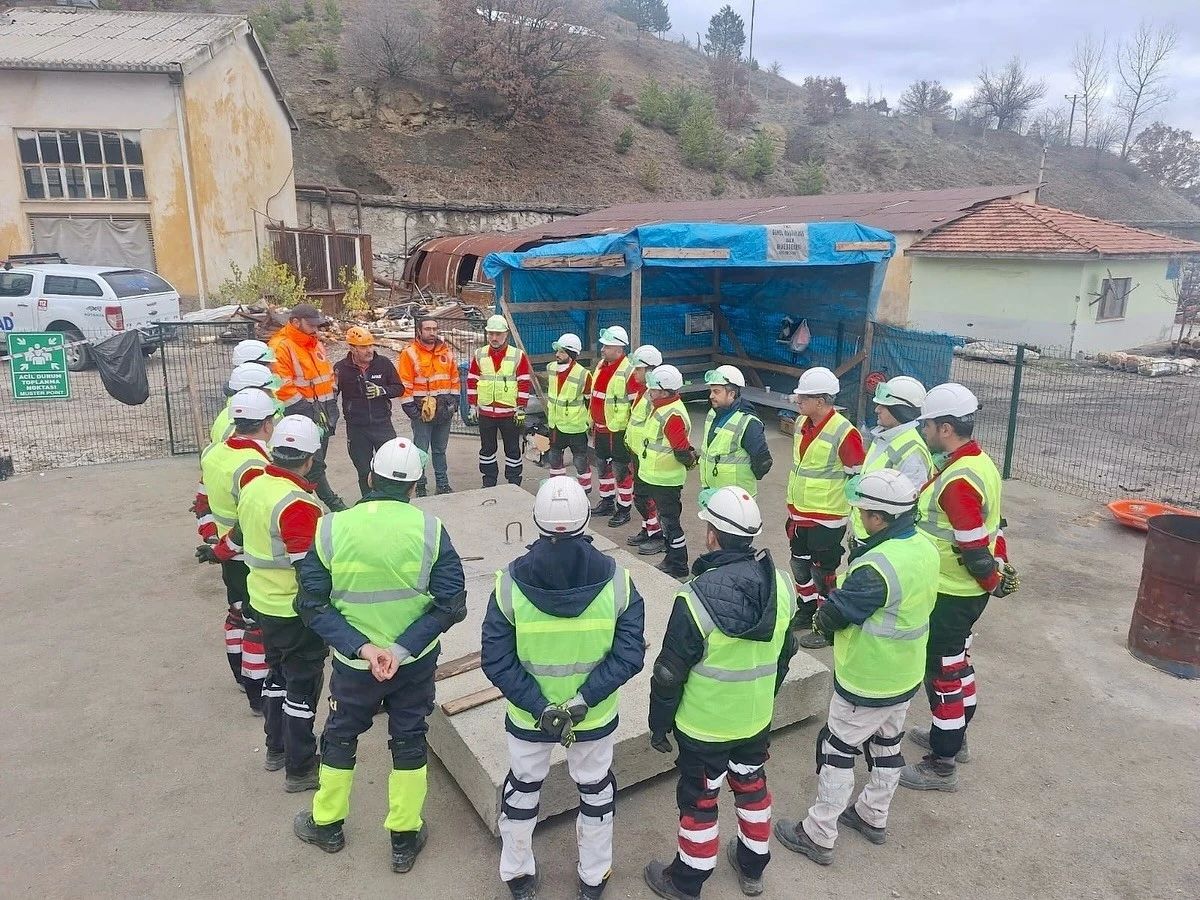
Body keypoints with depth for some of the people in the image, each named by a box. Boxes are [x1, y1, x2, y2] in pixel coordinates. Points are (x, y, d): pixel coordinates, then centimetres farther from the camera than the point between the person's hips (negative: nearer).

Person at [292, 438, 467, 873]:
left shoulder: (331, 528, -13)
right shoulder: (429, 529, -16)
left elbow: (312, 605, -12)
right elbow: (451, 605, -16)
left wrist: (362, 647, -15)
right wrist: (402, 649, -16)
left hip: (353, 662, 1)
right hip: (416, 661, 0)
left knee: (340, 736, 25)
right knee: (409, 741, 19)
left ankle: (326, 825, 45)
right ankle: (405, 840, 33)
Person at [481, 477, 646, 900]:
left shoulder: (511, 582, -20)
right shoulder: (615, 579, -19)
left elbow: (496, 661, -19)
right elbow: (630, 655, -19)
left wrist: (539, 707, -16)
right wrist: (584, 701, -18)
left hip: (527, 715, 0)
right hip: (595, 716, 0)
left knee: (522, 789, 26)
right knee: (596, 790, 26)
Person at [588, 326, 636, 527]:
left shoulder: (628, 371, -19)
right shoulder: (601, 365, 7)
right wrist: (592, 421, 20)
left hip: (618, 431, -9)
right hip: (600, 428, 9)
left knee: (621, 471, 1)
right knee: (603, 467, 20)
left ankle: (623, 510, 14)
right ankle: (607, 503, 35)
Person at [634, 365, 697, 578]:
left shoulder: (673, 415, -26)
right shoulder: (660, 407, 6)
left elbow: (682, 451, -27)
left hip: (665, 480, -11)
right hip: (650, 475, 11)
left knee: (669, 521, 0)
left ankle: (678, 567, 15)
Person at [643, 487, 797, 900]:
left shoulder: (697, 598, -28)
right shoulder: (781, 584, -11)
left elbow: (670, 672, -19)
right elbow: (785, 653, 4)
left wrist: (659, 723, -4)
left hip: (704, 725, -5)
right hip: (757, 718, 5)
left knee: (699, 800, 14)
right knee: (752, 786, 26)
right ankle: (753, 867, 46)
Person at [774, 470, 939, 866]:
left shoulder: (877, 568, -34)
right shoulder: (924, 547, -6)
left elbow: (834, 615, -23)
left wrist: (820, 619, 0)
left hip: (867, 683, -8)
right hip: (906, 675, 8)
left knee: (836, 751, 7)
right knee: (887, 744, 24)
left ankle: (818, 836, 21)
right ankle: (873, 816, 44)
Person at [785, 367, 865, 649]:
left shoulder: (843, 432, -22)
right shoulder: (802, 424, 3)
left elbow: (860, 476, -17)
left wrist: (857, 514, -11)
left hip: (827, 517, -8)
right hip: (800, 512, 8)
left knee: (823, 572, 4)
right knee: (800, 563, 20)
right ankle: (806, 612, 39)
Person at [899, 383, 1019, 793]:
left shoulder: (958, 480, -28)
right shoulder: (978, 462, 5)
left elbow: (975, 549, -26)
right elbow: (991, 526, 12)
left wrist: (993, 582, -9)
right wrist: (1000, 565, 15)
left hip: (951, 595, -10)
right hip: (964, 591, 10)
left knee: (943, 671, 2)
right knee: (956, 661, 24)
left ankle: (942, 765, 16)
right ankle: (953, 735, 43)